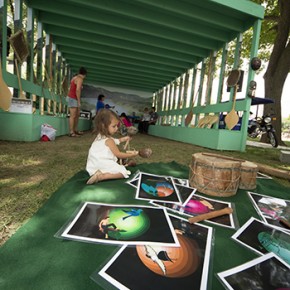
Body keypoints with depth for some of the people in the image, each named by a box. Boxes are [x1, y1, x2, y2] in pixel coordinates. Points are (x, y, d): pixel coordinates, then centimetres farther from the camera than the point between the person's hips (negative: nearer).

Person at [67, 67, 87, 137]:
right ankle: (71, 132, -9)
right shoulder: (80, 79, -11)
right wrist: (79, 101, -21)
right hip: (73, 99, -10)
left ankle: (75, 130, 18)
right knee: (73, 116, -10)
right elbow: (78, 90, -23)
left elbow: (71, 88, 16)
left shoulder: (75, 77, 18)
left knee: (77, 115, 13)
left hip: (72, 98, 10)